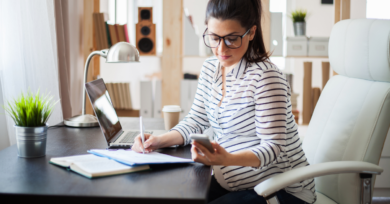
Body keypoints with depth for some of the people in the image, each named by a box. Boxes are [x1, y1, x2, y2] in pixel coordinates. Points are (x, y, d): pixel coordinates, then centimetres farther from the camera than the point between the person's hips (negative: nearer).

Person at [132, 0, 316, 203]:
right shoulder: (210, 68, 5)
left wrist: (228, 159, -40)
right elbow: (195, 121, 12)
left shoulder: (265, 77, -19)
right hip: (229, 184, 7)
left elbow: (273, 148, -22)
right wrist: (160, 140, -7)